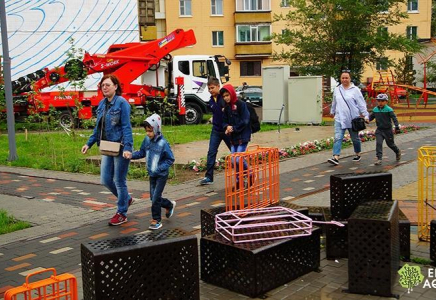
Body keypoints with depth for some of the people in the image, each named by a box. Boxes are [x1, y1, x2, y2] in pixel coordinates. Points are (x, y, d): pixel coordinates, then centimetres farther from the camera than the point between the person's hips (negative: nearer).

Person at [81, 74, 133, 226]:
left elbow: (126, 127, -17)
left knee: (119, 181, 2)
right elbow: (98, 127, 16)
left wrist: (127, 147, -25)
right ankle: (126, 199, 35)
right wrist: (89, 143, 11)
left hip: (120, 148, -7)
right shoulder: (102, 104, 9)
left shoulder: (122, 103, -12)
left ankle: (122, 213, 18)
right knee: (106, 180, 11)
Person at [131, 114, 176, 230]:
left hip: (161, 175, -7)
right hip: (152, 174, 7)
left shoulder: (163, 143, -20)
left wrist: (160, 168, -22)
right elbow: (142, 153, 9)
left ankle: (156, 220, 9)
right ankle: (170, 205, 39)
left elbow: (170, 159, -14)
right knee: (153, 197, 14)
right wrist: (131, 155, -7)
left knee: (155, 198, -6)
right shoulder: (147, 140, -2)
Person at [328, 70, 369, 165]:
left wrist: (365, 116, -8)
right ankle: (336, 157, -17)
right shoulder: (337, 89, 8)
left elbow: (362, 104, -4)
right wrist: (332, 112, 32)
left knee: (355, 138, 12)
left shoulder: (355, 90, -4)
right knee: (338, 138, -11)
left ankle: (357, 154, 32)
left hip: (353, 119, -2)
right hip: (339, 119, 2)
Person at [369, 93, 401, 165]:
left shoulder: (389, 109, -12)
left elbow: (394, 118, -14)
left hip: (388, 130, -3)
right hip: (379, 130, 3)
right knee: (378, 143, -11)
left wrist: (397, 126, -22)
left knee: (390, 143, 11)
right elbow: (371, 116, 12)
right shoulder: (375, 109, 2)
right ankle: (379, 159, -10)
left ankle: (398, 152, 41)